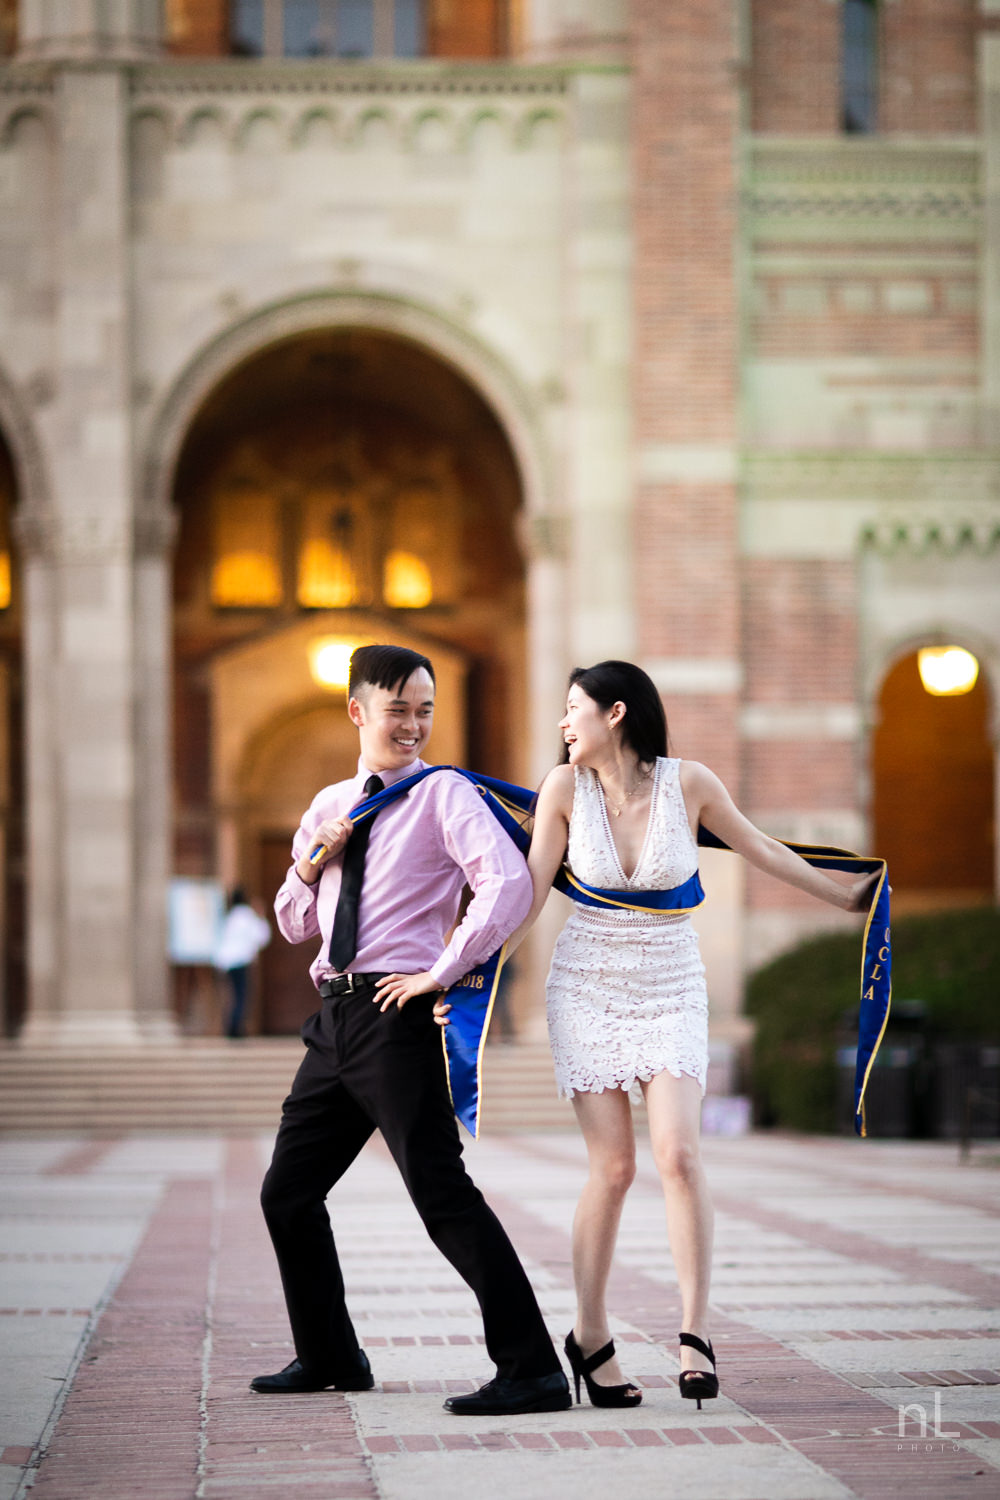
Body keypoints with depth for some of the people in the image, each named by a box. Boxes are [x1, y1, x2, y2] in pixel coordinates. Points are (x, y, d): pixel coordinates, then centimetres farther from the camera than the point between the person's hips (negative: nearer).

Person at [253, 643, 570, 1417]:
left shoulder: (444, 794, -4)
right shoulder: (330, 806, 16)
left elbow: (510, 883, -21)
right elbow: (295, 925, 23)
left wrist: (442, 972, -18)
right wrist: (310, 867, 2)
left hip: (396, 1013, -8)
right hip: (335, 1017, 8)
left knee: (442, 1193, -14)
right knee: (288, 1192, 15)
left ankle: (532, 1371, -14)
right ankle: (329, 1357, 31)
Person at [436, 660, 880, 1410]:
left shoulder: (690, 782, -8)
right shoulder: (565, 786, -6)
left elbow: (761, 849, 8)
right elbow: (529, 893, -1)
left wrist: (844, 896, 18)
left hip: (671, 989, 0)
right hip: (589, 985, 0)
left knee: (679, 1152, -17)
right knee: (613, 1167, -5)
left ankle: (695, 1334, -12)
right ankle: (591, 1338, 10)